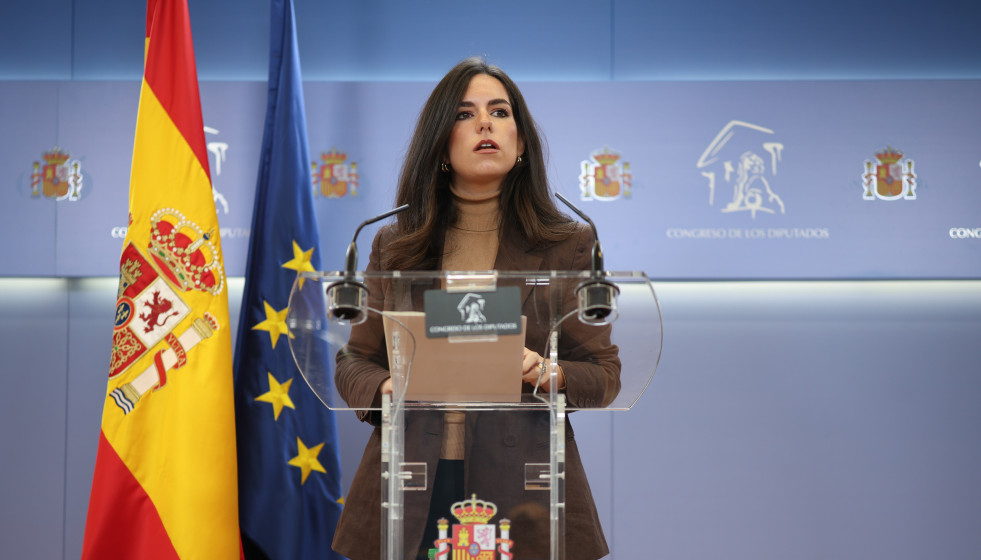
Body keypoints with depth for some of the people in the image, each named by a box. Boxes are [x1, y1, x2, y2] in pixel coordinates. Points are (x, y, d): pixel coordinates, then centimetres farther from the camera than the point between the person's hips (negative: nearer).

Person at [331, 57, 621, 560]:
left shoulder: (568, 246, 3)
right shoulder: (393, 246, 8)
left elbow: (604, 373, 3)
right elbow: (354, 361, 12)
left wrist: (548, 374, -17)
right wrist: (385, 388, -10)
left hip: (520, 489, -1)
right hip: (410, 486, 2)